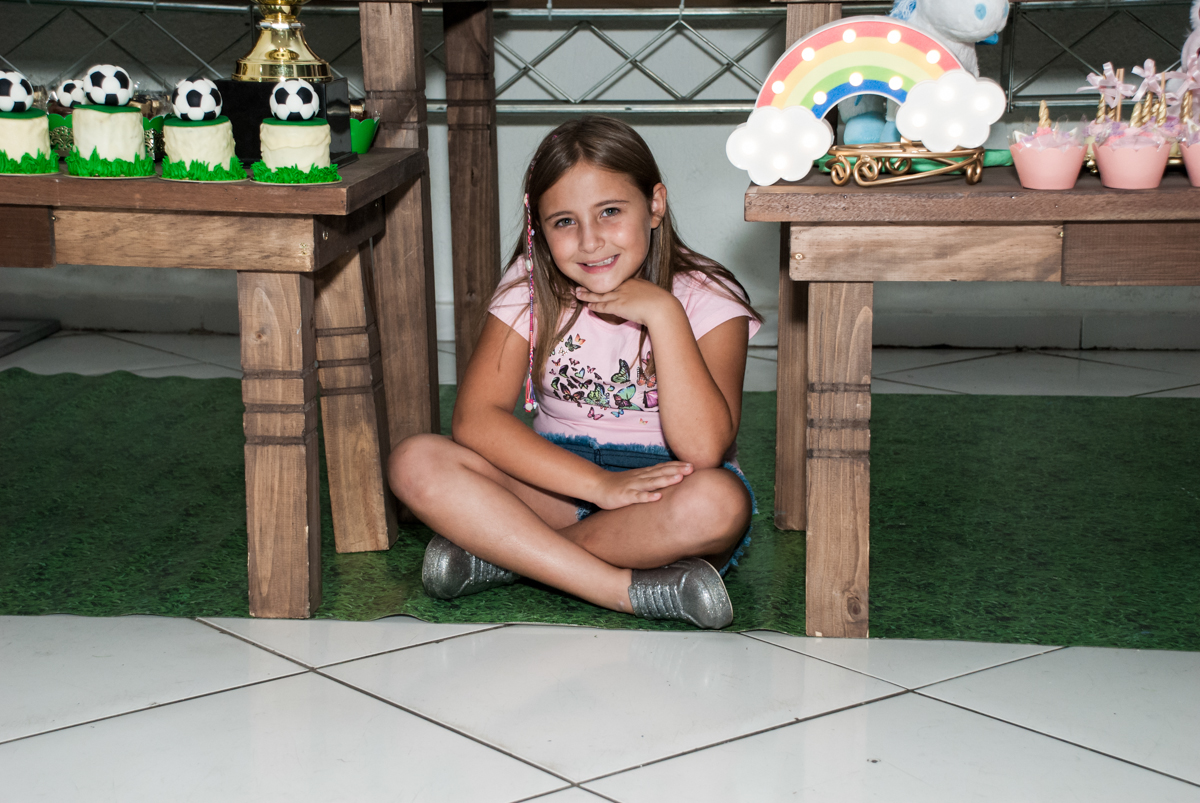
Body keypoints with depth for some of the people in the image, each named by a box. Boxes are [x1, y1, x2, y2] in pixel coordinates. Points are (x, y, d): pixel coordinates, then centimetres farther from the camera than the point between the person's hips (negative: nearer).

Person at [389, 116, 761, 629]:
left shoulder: (707, 299, -11)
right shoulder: (532, 287, -3)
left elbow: (703, 451, -24)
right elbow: (475, 417, -15)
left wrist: (662, 314, -27)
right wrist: (600, 484, -25)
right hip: (559, 482, 2)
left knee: (719, 502, -38)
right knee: (414, 463, -22)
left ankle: (501, 553, -21)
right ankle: (628, 590, -28)